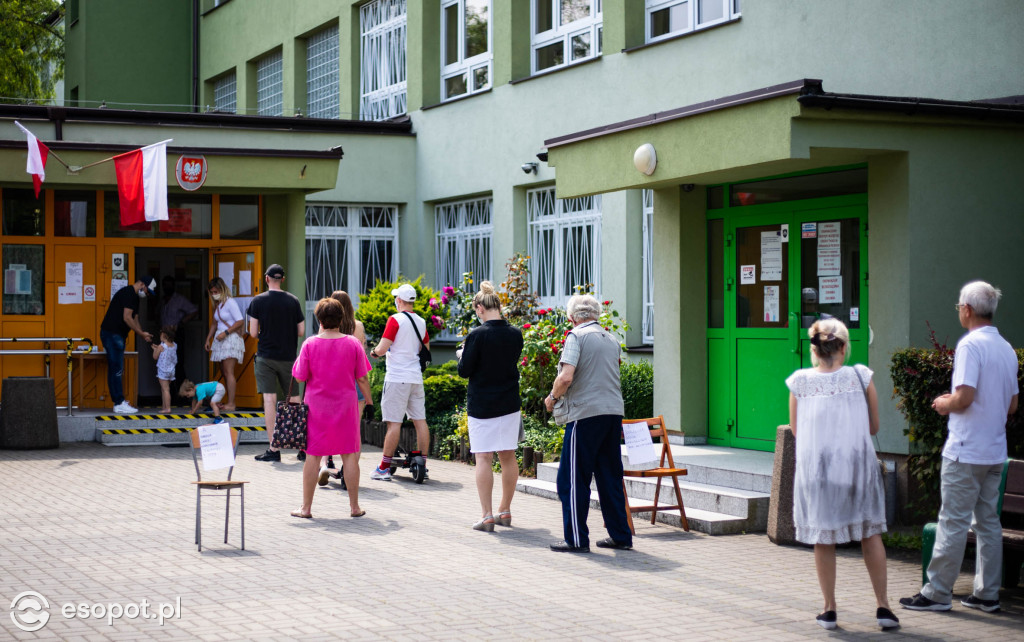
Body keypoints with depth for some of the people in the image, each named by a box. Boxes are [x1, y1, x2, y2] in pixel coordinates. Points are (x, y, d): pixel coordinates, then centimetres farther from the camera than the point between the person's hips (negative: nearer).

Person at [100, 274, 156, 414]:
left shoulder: (134, 297, 19)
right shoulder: (128, 293, -14)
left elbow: (134, 319, 21)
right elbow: (127, 318, -20)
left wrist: (143, 334, 5)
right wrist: (141, 333, -12)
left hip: (118, 335, 10)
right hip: (112, 334, -10)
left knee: (117, 370, 11)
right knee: (116, 370, -8)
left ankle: (119, 402, 15)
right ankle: (119, 404, -7)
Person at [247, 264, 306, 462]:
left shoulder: (258, 301, -4)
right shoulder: (293, 301, 0)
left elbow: (253, 332, -5)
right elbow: (301, 332, 2)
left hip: (266, 355, -2)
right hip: (288, 357, 2)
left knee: (269, 400, -3)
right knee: (295, 401, 8)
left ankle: (273, 449, -7)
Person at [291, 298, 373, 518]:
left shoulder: (310, 344, -8)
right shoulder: (353, 343, -5)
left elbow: (300, 376, -4)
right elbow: (361, 378, -2)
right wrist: (369, 401, 13)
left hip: (317, 407, 0)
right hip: (346, 406, 0)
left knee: (313, 456, 6)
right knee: (349, 455, 7)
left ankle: (306, 507, 10)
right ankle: (354, 506, 12)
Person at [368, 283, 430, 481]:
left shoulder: (395, 320, -10)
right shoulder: (421, 322, 10)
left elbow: (382, 349, -14)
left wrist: (374, 351, 7)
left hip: (397, 377, -6)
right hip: (416, 377, 6)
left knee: (394, 422, -5)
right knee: (420, 420, 8)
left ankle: (384, 468, -1)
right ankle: (422, 463, 10)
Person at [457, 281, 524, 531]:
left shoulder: (477, 335, -15)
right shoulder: (515, 334, -1)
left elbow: (464, 371, -10)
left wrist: (462, 356, 10)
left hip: (481, 405, -5)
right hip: (510, 403, 5)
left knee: (483, 457, -1)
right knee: (508, 456, 13)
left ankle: (487, 516, -4)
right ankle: (505, 511, 22)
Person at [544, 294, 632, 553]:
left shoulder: (576, 336, -6)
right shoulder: (612, 340, 15)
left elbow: (566, 377, -17)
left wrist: (553, 397, 1)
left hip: (586, 414, -7)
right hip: (614, 412, 7)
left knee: (572, 479, 1)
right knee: (610, 476, 14)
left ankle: (577, 539, 3)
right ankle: (621, 535, 17)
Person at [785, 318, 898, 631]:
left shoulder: (799, 382, -5)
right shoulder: (861, 377, -6)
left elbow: (795, 429, 5)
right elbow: (873, 427, 2)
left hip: (815, 469, 0)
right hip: (857, 466, 0)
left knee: (823, 540, 10)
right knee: (870, 534, 12)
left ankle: (829, 609, 15)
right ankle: (883, 606, 13)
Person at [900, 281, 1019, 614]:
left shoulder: (970, 344, -14)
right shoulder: (1007, 349, 11)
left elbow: (964, 397, -22)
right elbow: (1012, 404, 16)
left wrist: (944, 404, -1)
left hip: (966, 452, -8)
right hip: (995, 451, 8)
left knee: (953, 522, -3)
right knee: (988, 521, 11)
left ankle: (937, 592, 1)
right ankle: (987, 593, 14)